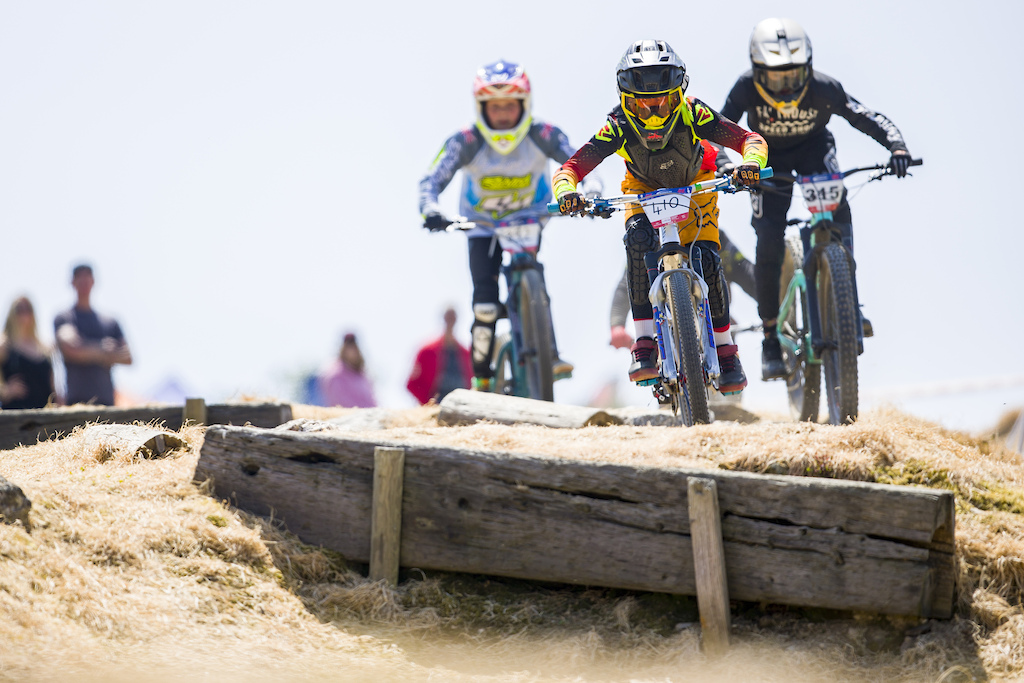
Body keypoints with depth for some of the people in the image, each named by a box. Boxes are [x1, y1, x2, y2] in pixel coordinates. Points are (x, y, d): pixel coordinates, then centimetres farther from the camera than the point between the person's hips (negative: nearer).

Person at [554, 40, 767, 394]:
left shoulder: (692, 114, -34)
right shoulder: (619, 126, -32)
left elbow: (750, 140, -33)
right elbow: (570, 168, -34)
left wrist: (750, 163, -56)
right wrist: (567, 191, -56)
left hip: (695, 185, 0)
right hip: (644, 188, 0)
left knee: (706, 259, -17)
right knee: (638, 238, -31)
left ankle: (724, 348, 6)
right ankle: (645, 345, -28)